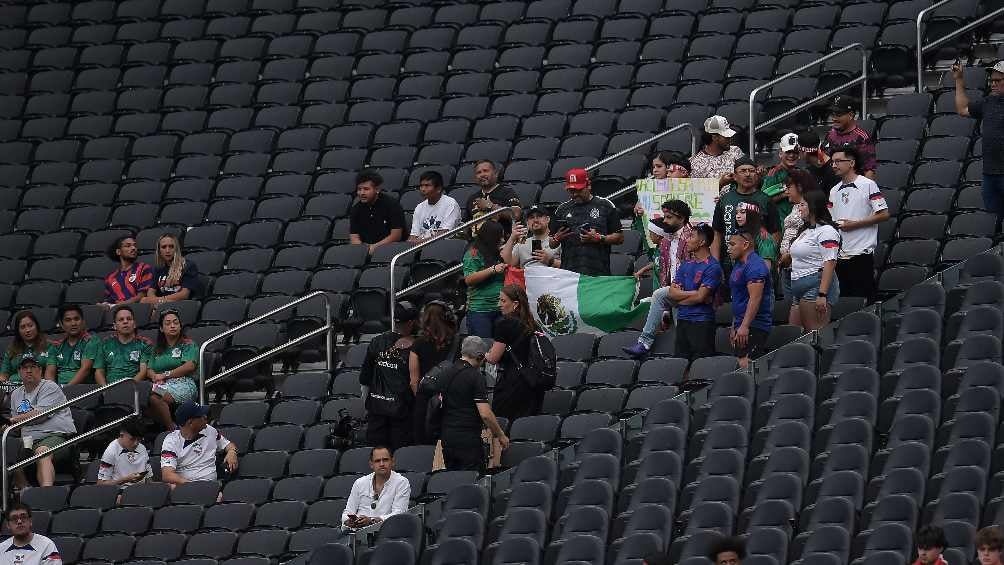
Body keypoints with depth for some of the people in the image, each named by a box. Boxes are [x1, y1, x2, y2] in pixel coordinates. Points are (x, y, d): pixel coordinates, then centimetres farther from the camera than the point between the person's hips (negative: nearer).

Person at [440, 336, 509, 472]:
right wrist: (501, 435, -3)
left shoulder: (447, 374, 10)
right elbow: (485, 414, -16)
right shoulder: (475, 377, -11)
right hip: (468, 439, -7)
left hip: (447, 438, 7)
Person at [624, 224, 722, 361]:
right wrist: (693, 294, -10)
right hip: (683, 321, 8)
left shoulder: (713, 267, -10)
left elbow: (700, 297, -17)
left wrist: (679, 300, -2)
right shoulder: (686, 265, 15)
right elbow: (672, 292, 7)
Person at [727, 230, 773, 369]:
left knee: (745, 364, -19)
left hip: (754, 326, -11)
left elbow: (755, 298, -22)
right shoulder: (739, 265, 20)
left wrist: (744, 326, -27)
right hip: (742, 325, 11)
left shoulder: (755, 266, -13)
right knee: (739, 364, 5)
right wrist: (734, 327, 24)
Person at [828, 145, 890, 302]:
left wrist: (854, 224, -13)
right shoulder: (834, 191, 16)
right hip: (840, 256, 6)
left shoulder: (868, 185, -4)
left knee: (864, 299, -6)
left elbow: (883, 214, -9)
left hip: (862, 254, -6)